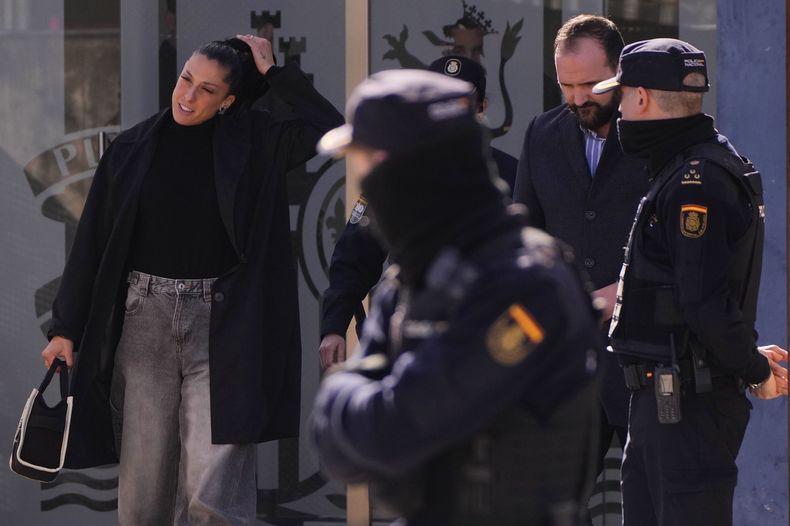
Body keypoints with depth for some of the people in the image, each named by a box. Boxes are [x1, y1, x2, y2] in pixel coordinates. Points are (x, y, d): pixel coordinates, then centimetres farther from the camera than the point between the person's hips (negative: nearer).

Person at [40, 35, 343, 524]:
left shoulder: (252, 144, 2)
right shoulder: (133, 148, 5)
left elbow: (330, 129, -12)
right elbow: (93, 240, 7)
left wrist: (273, 72, -5)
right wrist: (66, 327, 6)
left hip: (221, 326, -2)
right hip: (145, 319, 2)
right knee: (144, 483, 4)